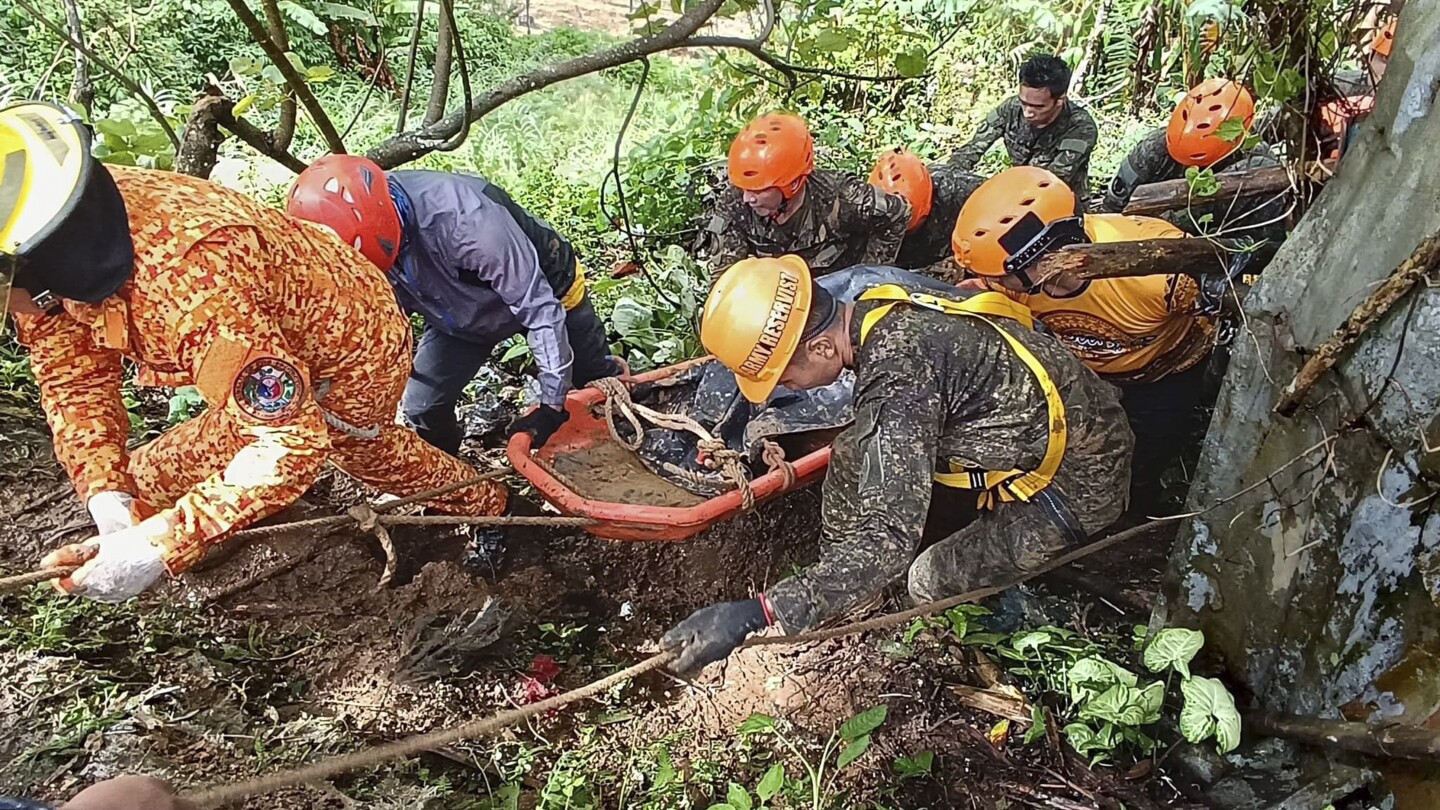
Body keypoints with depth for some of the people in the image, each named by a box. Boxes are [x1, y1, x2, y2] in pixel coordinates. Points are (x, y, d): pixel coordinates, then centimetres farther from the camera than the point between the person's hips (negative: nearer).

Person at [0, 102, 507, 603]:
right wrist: (107, 498, -27)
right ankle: (482, 503, 61)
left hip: (350, 363, -8)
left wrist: (158, 544, -45)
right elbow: (73, 377, -12)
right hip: (289, 332, 8)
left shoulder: (190, 283, -46)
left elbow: (289, 444, -44)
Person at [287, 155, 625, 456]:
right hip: (462, 314, 5)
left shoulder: (464, 218, -45)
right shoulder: (361, 233, -25)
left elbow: (540, 306, -37)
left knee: (597, 381, 14)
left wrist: (553, 402, -32)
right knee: (421, 407, -4)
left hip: (546, 287, -4)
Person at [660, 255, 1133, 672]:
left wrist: (756, 614, -40)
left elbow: (890, 540, -37)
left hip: (1083, 479, -8)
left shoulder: (898, 377, -35)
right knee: (856, 456, 3)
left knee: (932, 582, -2)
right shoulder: (881, 309, -9)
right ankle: (841, 589, 17)